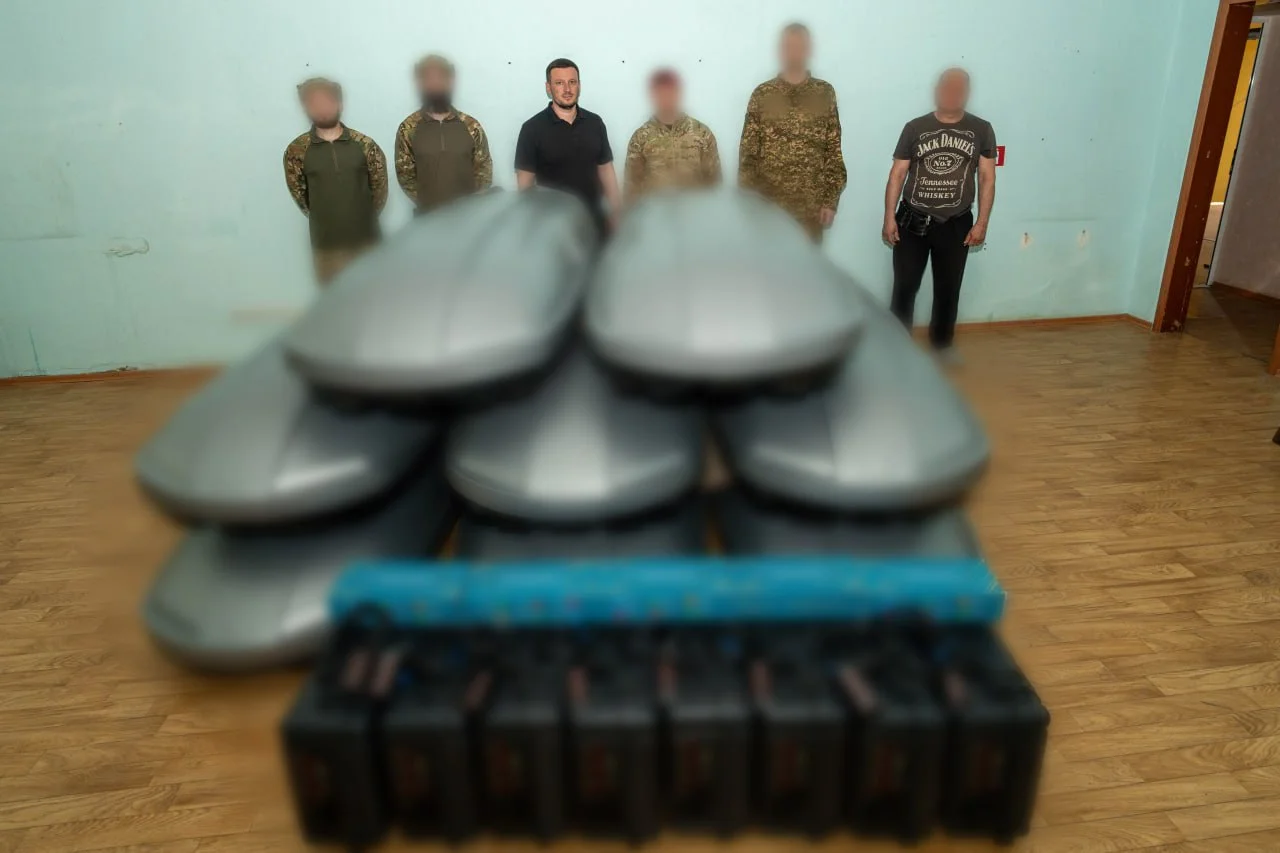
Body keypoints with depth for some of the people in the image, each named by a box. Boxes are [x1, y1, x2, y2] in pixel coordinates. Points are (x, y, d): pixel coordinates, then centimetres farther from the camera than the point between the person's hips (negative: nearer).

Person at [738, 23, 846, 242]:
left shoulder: (825, 93, 5)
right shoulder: (762, 94, 3)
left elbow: (834, 151, 3)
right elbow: (748, 151, 2)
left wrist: (831, 200, -4)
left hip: (811, 204, 1)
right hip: (767, 201, 0)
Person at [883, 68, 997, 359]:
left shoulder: (981, 130, 2)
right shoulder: (915, 128, 0)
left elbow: (987, 178, 2)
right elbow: (897, 174, 0)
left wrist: (982, 222, -5)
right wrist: (889, 218, -7)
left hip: (956, 225, 1)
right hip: (912, 221, -1)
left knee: (948, 290, 9)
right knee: (904, 287, 0)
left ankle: (942, 344, 25)